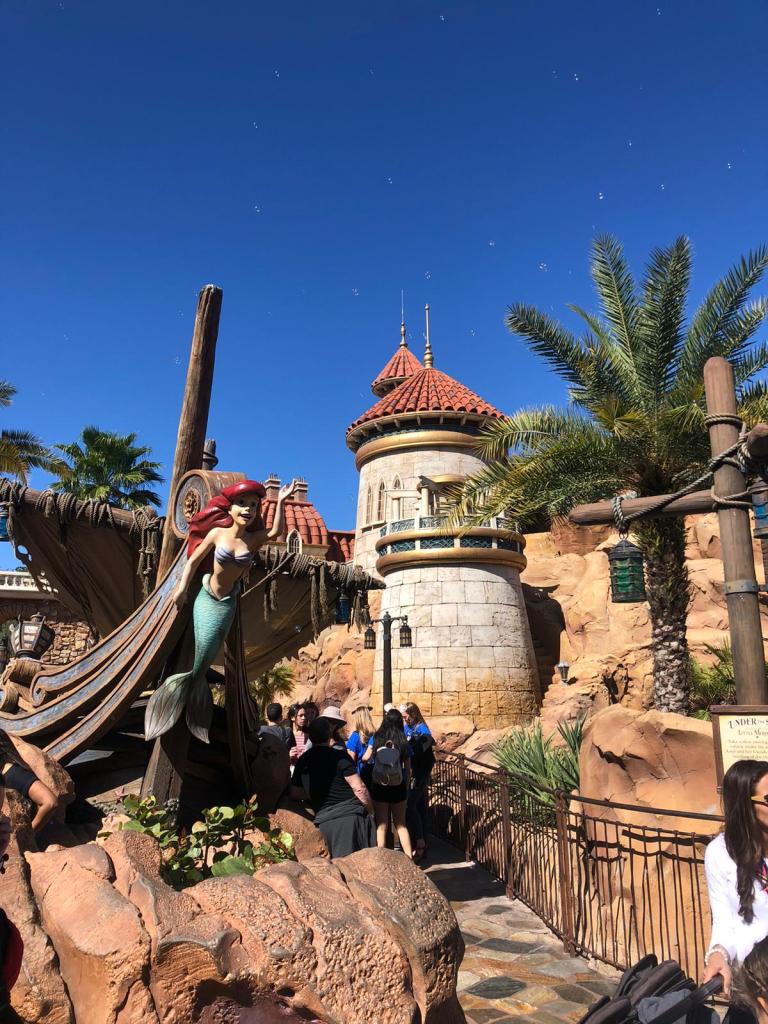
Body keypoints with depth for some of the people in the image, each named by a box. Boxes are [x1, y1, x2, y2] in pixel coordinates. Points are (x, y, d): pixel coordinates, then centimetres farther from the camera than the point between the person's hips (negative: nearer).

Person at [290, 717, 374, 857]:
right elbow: (359, 789, -11)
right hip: (351, 815, -4)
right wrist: (370, 810, 3)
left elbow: (295, 793, 16)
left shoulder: (302, 761, 5)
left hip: (323, 821, 4)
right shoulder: (340, 756, -10)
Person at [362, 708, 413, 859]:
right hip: (398, 787, 1)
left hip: (379, 786, -1)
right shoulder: (404, 743, -1)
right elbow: (408, 770, 2)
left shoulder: (376, 738, -3)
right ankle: (409, 857, 12)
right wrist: (406, 788, 12)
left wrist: (363, 757, 31)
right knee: (401, 825, 14)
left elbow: (366, 757, 8)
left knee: (381, 825, 8)